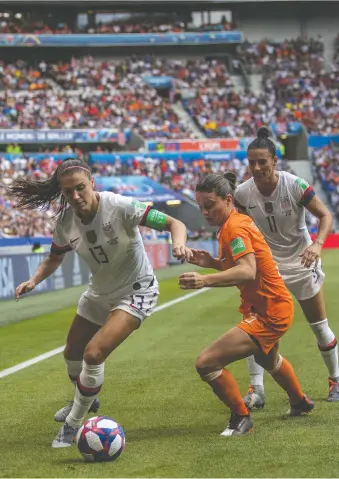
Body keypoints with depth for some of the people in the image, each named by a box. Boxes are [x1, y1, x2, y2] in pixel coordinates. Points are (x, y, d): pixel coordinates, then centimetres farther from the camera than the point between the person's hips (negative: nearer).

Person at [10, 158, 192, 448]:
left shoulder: (119, 207, -29)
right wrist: (34, 280, -12)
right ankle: (84, 400, 53)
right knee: (73, 354, 18)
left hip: (136, 291, -6)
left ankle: (73, 424, 0)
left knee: (93, 354, -21)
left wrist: (179, 243, -49)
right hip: (100, 293, 6)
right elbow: (55, 258, 7)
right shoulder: (66, 220, -12)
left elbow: (173, 223, -27)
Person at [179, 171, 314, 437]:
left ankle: (241, 418, 2)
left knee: (206, 363, -18)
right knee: (268, 360, 41)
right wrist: (211, 262, -1)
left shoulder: (234, 227, -24)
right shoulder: (238, 221, 5)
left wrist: (205, 280, -51)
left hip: (268, 313, -11)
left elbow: (247, 272, -38)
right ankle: (300, 402, 66)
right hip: (276, 305, 11)